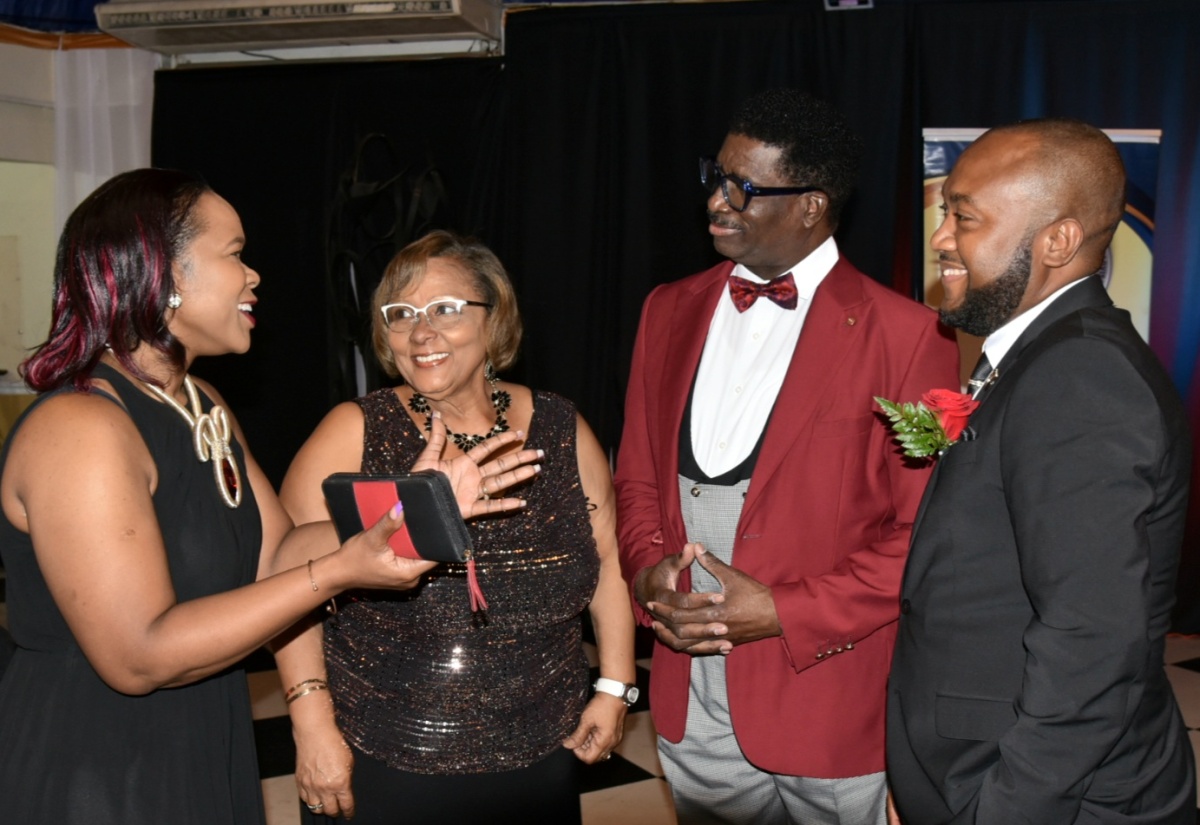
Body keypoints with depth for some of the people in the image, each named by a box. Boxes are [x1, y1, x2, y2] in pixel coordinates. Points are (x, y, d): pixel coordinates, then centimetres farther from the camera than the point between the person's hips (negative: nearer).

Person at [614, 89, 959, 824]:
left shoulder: (906, 337, -11)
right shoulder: (671, 310, 5)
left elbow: (926, 535, -10)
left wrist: (784, 611, -17)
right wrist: (649, 567, -7)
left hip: (830, 714, -4)